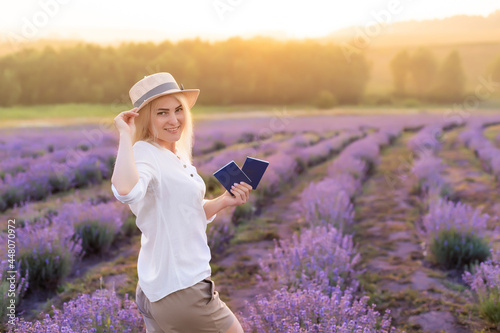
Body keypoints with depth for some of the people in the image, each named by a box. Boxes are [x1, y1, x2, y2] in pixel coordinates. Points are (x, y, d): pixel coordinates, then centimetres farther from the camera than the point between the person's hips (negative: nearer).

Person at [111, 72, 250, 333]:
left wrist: (224, 201, 4)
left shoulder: (178, 155, 10)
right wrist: (126, 135, -30)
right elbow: (126, 191, -43)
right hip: (179, 291, -8)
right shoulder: (145, 153, -19)